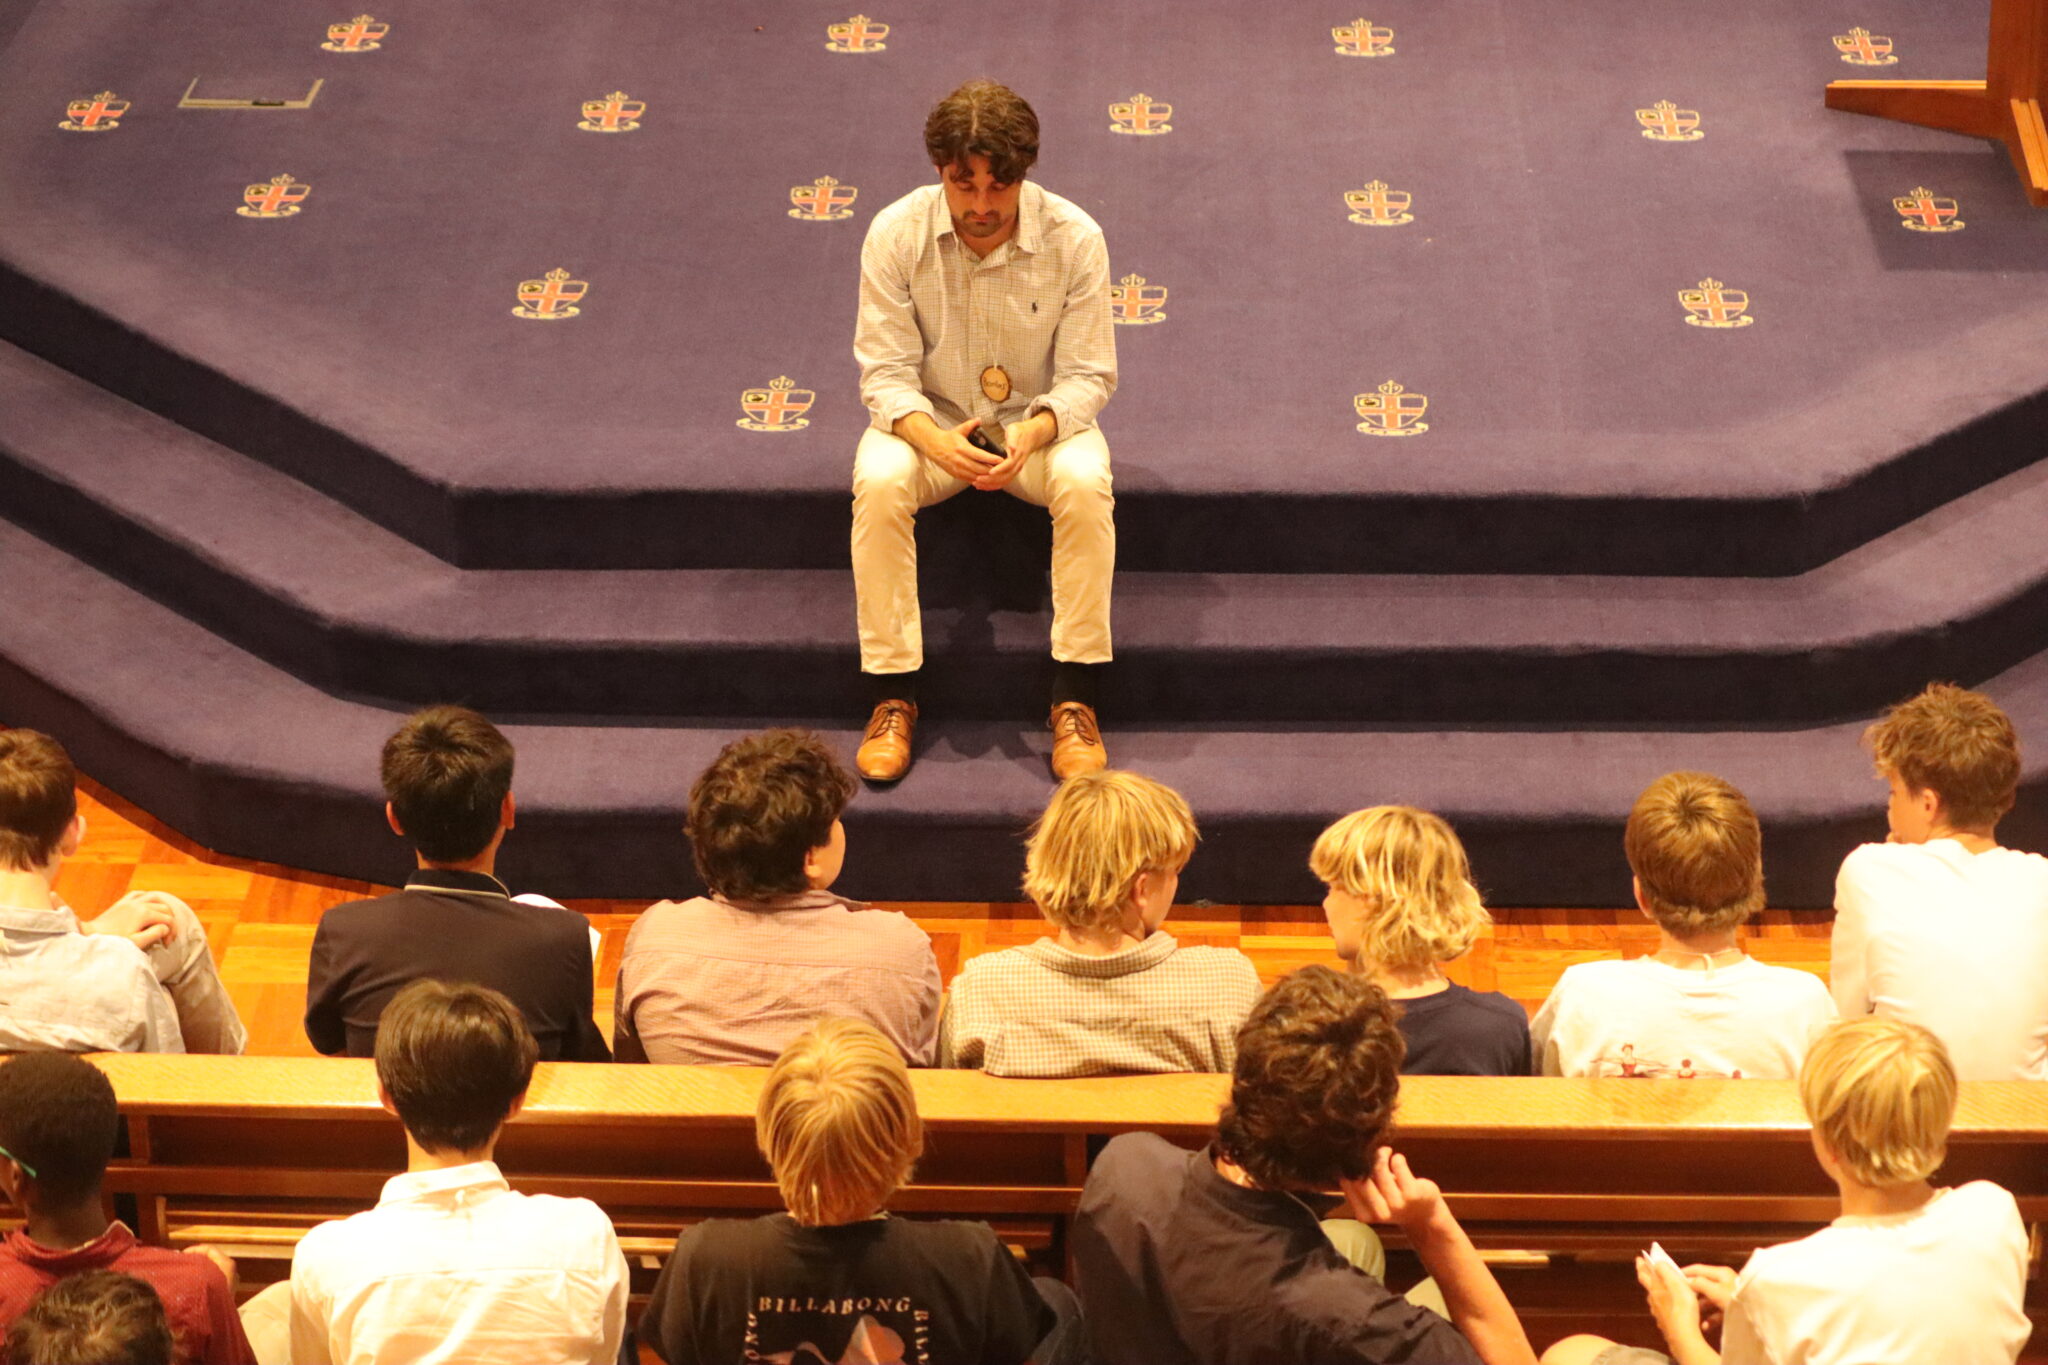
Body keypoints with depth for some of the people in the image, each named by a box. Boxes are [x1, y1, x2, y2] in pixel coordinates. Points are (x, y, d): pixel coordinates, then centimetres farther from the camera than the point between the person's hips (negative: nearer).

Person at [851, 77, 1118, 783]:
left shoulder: (1074, 237, -16)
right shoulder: (896, 234, -15)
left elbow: (1088, 375, -12)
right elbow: (885, 372, -12)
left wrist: (1035, 431, -34)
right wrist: (932, 438, -34)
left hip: (1040, 417, 0)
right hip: (930, 417, 0)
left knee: (1085, 485, -33)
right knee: (879, 484, -31)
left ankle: (1076, 698, -21)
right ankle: (893, 697, -20)